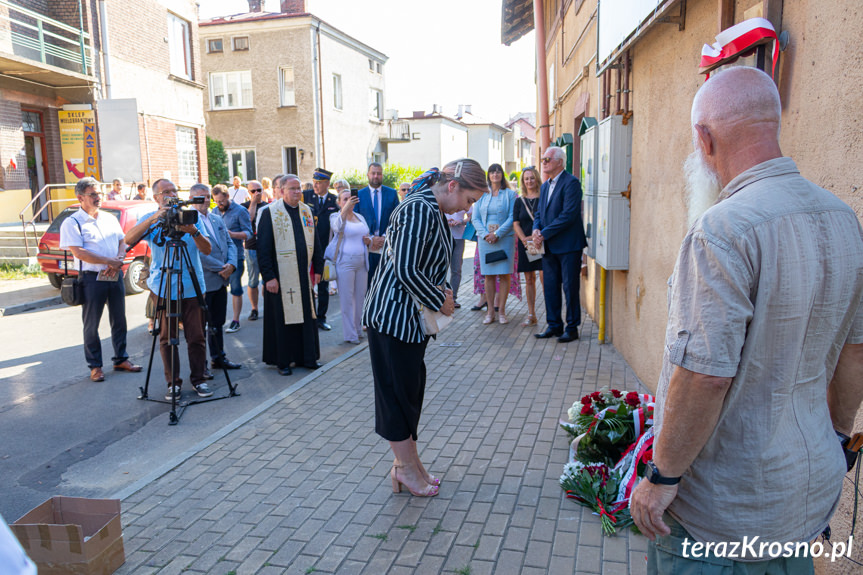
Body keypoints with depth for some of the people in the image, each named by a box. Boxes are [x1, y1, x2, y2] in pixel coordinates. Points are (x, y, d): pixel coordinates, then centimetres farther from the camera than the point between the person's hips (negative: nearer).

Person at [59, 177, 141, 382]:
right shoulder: (72, 223, -5)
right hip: (92, 278, -5)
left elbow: (122, 242, 14)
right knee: (91, 325, 3)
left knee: (119, 320, 11)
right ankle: (95, 366, 13)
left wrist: (118, 260, -6)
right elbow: (78, 252, -14)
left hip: (115, 277, 5)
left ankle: (121, 359, 22)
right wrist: (108, 261, -19)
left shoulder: (109, 218, 13)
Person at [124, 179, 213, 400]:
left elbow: (207, 250, -3)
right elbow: (129, 239, -13)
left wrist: (194, 231, -21)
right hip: (163, 288, 0)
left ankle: (198, 379, 16)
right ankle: (173, 382, 17)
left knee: (196, 337, 3)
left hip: (192, 287, 0)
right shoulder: (150, 219, 6)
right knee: (167, 338, 5)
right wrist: (153, 219, -22)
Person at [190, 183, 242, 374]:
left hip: (220, 280, 8)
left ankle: (218, 358, 29)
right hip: (202, 282, -7)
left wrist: (231, 264, -6)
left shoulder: (217, 219, 14)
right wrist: (221, 268, -15)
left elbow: (230, 243, 12)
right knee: (200, 325, 2)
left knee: (217, 322, 17)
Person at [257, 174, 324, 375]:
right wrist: (268, 276, -14)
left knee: (307, 315, 10)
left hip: (304, 275, 5)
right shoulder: (270, 213, -6)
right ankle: (282, 361, 15)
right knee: (283, 318, 2)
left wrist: (318, 268, 9)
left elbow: (315, 242, 14)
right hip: (281, 276, -5)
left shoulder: (307, 211, 9)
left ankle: (307, 356, 22)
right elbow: (263, 248, -9)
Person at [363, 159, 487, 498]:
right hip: (393, 314, -10)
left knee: (411, 389, 16)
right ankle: (406, 468, 17)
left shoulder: (433, 210, 13)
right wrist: (440, 301, -13)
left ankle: (406, 461, 29)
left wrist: (442, 290, 5)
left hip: (411, 317, 10)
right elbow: (406, 271, -25)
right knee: (398, 390, 2)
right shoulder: (420, 210, -20)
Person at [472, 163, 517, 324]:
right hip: (485, 239, 2)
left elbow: (512, 218, -4)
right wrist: (485, 234, -9)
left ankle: (502, 311, 6)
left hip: (504, 238, -2)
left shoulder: (510, 194, 4)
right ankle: (490, 311, 8)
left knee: (504, 274, -2)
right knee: (488, 275, 2)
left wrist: (497, 234, -13)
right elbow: (475, 218, 6)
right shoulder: (482, 194, 10)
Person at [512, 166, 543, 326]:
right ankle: (531, 316, 15)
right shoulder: (519, 201, 10)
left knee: (544, 277, -11)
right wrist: (524, 239, -11)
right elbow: (516, 224, 5)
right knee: (529, 280, 8)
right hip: (525, 245, 3)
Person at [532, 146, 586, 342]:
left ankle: (572, 328, 10)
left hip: (568, 245, -8)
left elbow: (569, 214, -19)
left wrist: (544, 234, -17)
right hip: (549, 246, 8)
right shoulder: (545, 186, 16)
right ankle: (554, 325, 22)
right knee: (550, 286, 11)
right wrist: (536, 229, -4)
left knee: (570, 287, 0)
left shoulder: (571, 183, -11)